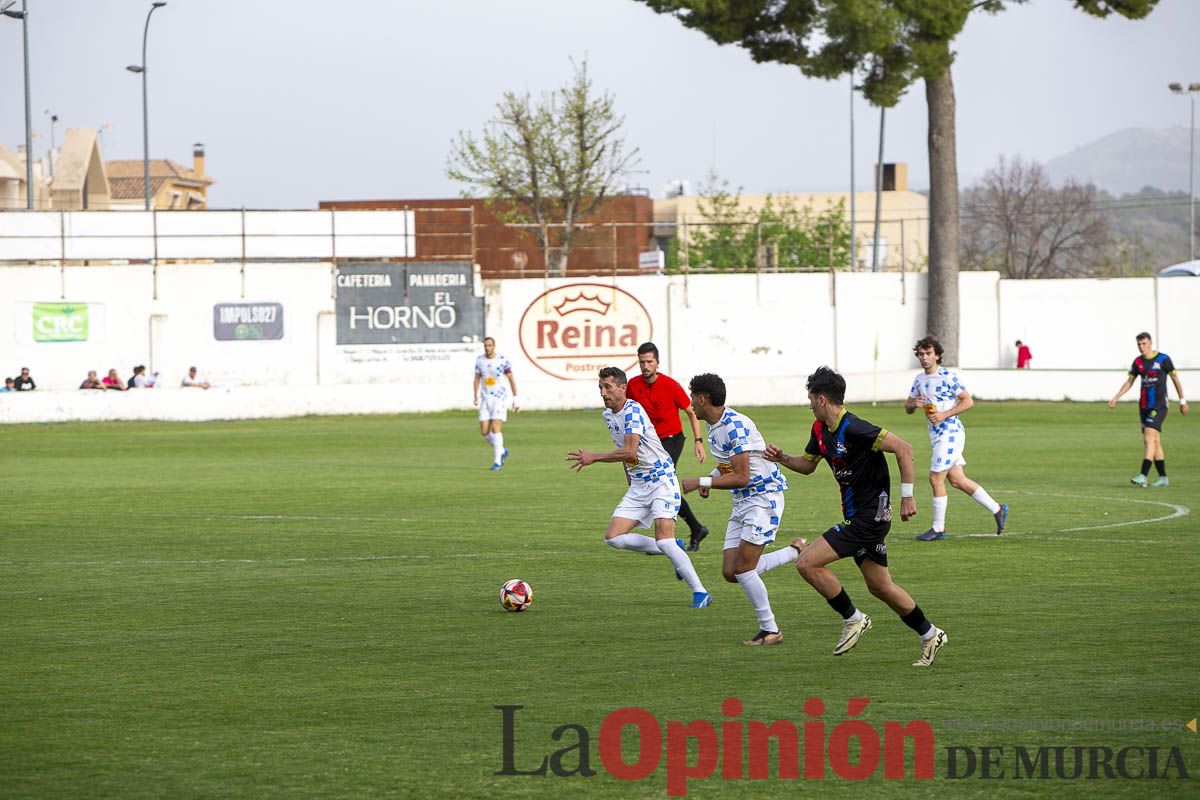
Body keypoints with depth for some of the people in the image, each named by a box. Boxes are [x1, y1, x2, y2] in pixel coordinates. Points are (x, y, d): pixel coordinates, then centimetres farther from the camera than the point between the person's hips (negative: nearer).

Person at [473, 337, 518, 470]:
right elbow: (477, 379, 14)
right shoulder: (480, 360, 5)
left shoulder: (503, 361, -6)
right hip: (485, 399, 4)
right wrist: (476, 396, 3)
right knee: (484, 432, 0)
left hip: (500, 398, -4)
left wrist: (515, 399, -2)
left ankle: (497, 461, -10)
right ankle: (502, 451, 25)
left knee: (496, 429, -15)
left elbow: (511, 379, 0)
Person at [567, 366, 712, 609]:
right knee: (613, 537, -3)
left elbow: (630, 452, -31)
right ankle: (674, 549, 12)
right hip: (638, 485, 9)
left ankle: (700, 592, -10)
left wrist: (594, 458, -27)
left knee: (664, 541, -20)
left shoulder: (633, 411, -19)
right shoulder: (608, 414, 9)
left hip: (661, 481, -9)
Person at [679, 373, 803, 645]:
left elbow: (742, 478, -24)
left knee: (743, 569, -13)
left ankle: (770, 630, -1)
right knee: (730, 573, 3)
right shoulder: (714, 427, 9)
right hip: (742, 502, 10)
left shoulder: (735, 426, -21)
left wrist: (701, 482, -22)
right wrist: (713, 476, 7)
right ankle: (795, 552, 20)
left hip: (764, 497, -10)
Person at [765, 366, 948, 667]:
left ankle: (852, 619, -2)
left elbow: (903, 449, -25)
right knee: (880, 586, 15)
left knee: (807, 563, -13)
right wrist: (781, 458, 2)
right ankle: (930, 635, 26)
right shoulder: (821, 429, 7)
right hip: (857, 516, 10)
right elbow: (807, 465, 22)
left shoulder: (853, 429, -22)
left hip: (869, 516, -10)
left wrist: (907, 496, -24)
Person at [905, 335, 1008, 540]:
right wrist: (914, 404, -6)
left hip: (950, 432, -8)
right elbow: (907, 407, 18)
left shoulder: (948, 376, -12)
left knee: (936, 478, -8)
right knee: (957, 480, 9)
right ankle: (997, 509, 19)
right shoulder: (919, 379, 12)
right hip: (936, 435, 8)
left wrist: (945, 414, -20)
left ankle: (938, 529, 1)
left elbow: (968, 401, -12)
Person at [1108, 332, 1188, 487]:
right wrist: (1115, 398, 7)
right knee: (1154, 442, 8)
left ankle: (1143, 476, -24)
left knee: (1149, 438, -17)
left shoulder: (1163, 359, -6)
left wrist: (1183, 401, 5)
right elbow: (1129, 382, 17)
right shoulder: (1138, 362, 8)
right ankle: (1163, 478, 15)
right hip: (1144, 406, 6)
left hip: (1159, 405, -6)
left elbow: (1175, 379, 2)